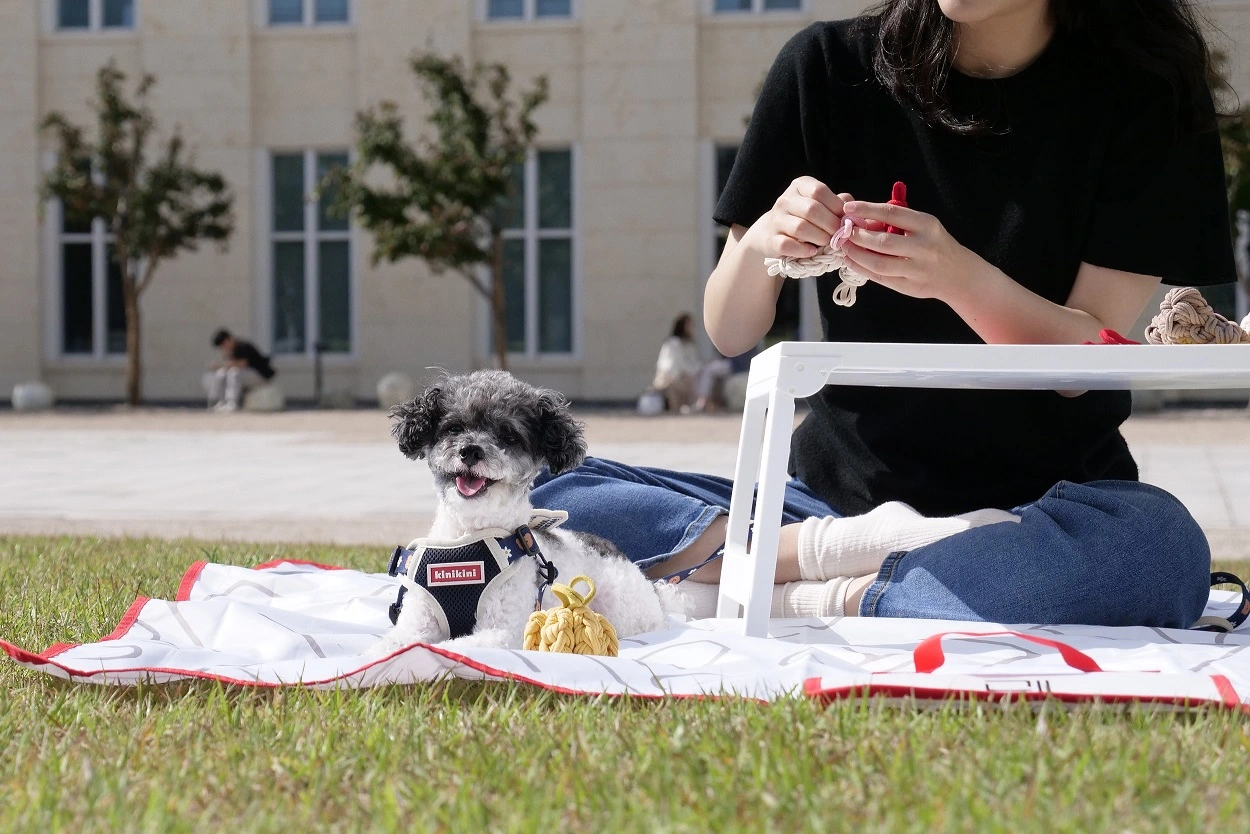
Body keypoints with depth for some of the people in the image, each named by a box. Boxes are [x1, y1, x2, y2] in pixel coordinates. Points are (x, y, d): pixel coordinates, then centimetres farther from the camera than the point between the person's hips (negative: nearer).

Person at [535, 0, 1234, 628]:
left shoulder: (1144, 89, -3)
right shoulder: (828, 67, 1)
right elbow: (730, 333, 3)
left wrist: (959, 276, -27)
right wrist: (758, 244, -19)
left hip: (1044, 495, -1)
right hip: (842, 489, 1)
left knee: (1161, 545, -37)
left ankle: (819, 601, -21)